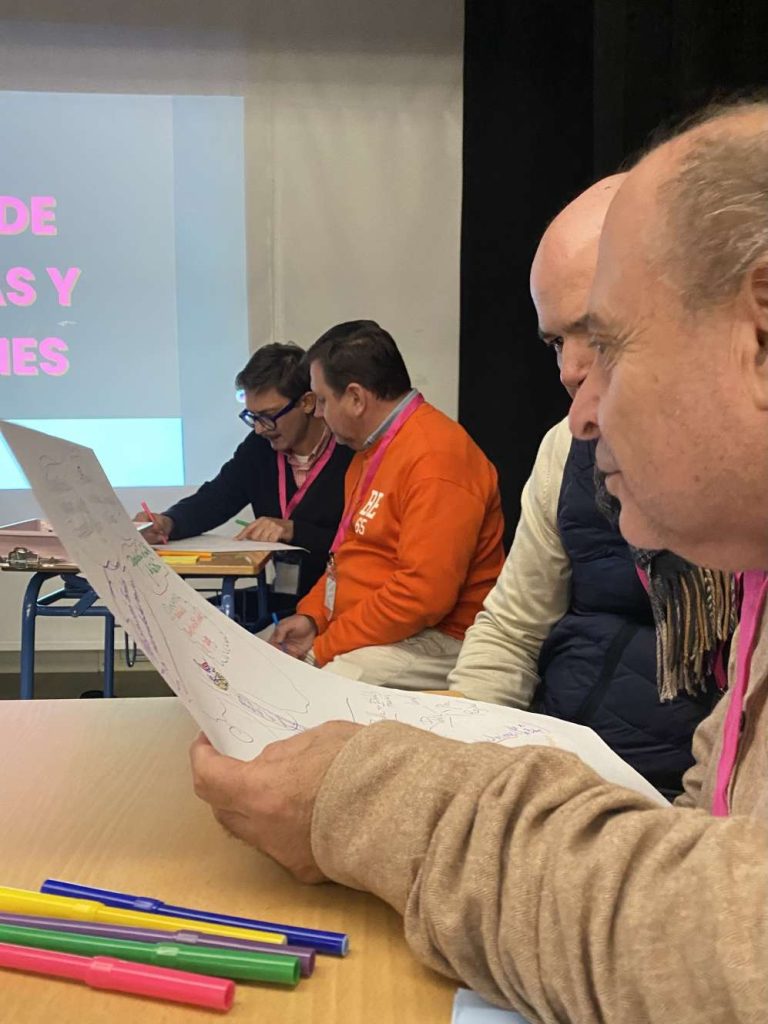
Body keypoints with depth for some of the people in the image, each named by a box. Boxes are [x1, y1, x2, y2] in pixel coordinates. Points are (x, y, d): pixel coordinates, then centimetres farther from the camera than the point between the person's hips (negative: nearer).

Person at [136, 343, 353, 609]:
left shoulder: (352, 452, -14)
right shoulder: (259, 446, 6)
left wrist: (292, 530, -20)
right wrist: (166, 524, -11)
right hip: (280, 597, 6)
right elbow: (212, 501, 9)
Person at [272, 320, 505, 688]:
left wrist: (325, 646, -16)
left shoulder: (435, 459, -19)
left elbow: (423, 594, -25)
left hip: (429, 642, -10)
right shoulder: (373, 448, 15)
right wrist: (311, 615, 6)